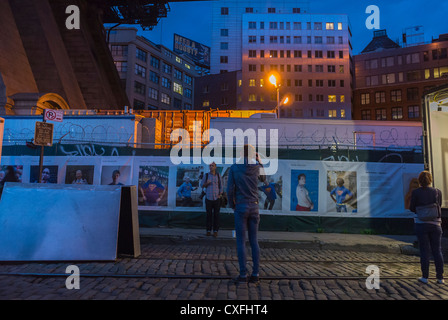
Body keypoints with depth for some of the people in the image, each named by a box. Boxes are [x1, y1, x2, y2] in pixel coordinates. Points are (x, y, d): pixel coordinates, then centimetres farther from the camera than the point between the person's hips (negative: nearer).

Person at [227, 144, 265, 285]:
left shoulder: (234, 168, -4)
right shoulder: (257, 167, 3)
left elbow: (230, 190, -7)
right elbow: (263, 179, 25)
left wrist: (232, 205, 7)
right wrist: (259, 161, 27)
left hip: (241, 208, -3)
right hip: (254, 207, 3)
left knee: (241, 242, 2)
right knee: (254, 241, 8)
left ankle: (243, 275, 4)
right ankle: (255, 274, 11)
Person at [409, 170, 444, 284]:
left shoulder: (416, 192, -7)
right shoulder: (438, 192, 0)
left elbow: (412, 208, -3)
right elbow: (439, 206, 8)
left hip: (421, 223, -2)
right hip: (435, 223, 2)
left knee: (424, 250, 4)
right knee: (437, 250, 10)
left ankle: (425, 277, 8)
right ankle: (440, 277, 13)